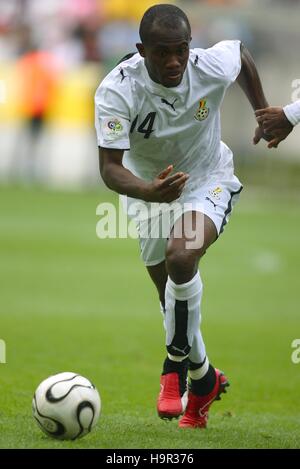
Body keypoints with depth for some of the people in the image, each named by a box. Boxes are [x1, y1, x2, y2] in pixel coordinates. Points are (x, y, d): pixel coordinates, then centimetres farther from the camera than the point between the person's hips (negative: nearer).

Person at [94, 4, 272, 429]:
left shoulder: (213, 66, -25)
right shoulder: (117, 91, -29)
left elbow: (241, 52, 1)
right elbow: (110, 167, -33)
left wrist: (264, 115, 9)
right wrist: (147, 191, -53)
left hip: (209, 181, -2)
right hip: (149, 189, 2)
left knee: (181, 255, -30)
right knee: (174, 299, 9)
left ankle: (176, 365, -13)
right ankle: (203, 379, 36)